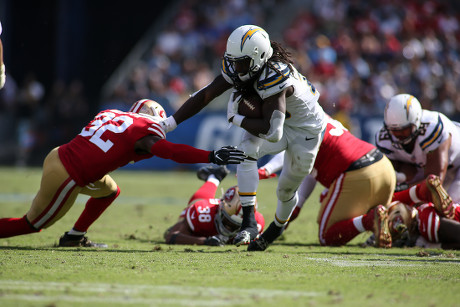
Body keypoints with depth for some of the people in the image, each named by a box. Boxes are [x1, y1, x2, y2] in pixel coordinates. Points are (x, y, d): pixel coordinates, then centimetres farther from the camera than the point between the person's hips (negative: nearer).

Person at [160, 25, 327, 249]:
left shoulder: (274, 77, -41)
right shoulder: (236, 68, -19)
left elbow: (272, 132, -44)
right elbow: (204, 96, -14)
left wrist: (236, 119, -32)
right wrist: (169, 123, -20)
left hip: (305, 129, -6)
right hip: (279, 121, 6)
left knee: (287, 188, 10)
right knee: (246, 150, -23)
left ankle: (278, 227, 43)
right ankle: (249, 222, -22)